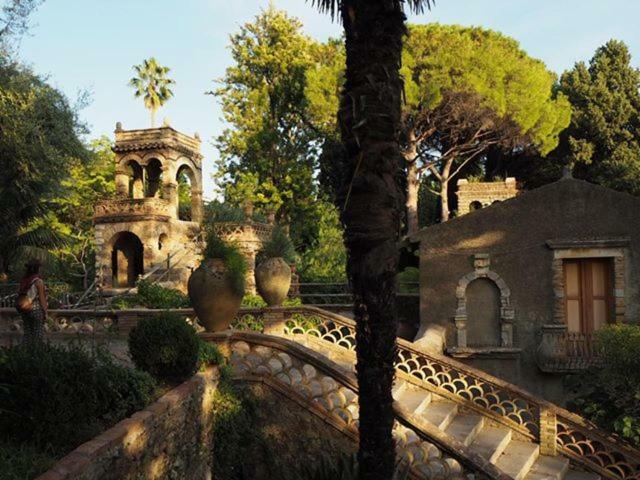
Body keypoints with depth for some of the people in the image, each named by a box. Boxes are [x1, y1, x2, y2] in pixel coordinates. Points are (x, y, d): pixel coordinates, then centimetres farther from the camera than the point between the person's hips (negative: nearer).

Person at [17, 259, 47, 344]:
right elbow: (41, 298, -13)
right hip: (37, 309, -6)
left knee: (27, 332, 13)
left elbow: (21, 295, 7)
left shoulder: (23, 281, 3)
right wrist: (45, 311, -5)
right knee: (38, 333, 4)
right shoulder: (38, 281, -14)